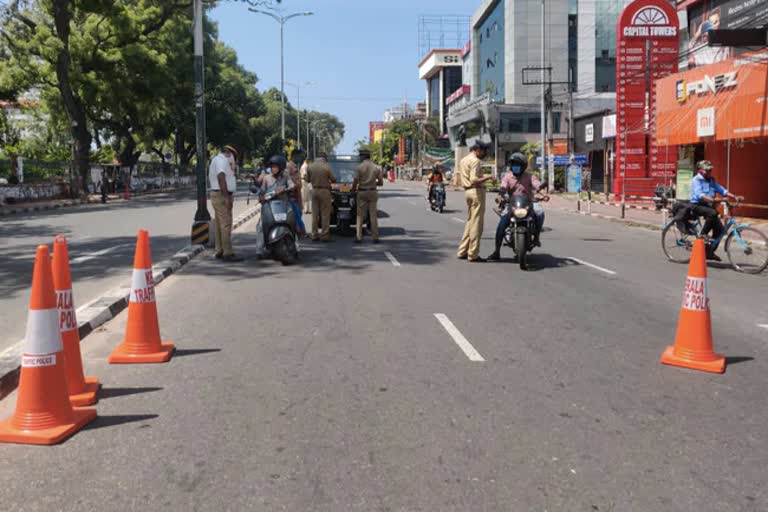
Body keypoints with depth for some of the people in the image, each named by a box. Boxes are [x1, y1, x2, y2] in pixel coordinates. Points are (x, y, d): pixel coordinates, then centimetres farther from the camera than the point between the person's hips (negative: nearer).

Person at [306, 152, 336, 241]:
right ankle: (324, 235, -1)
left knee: (315, 214, 9)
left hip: (314, 190, 4)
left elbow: (307, 180, 8)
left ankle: (314, 235, 12)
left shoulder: (310, 166, 2)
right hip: (324, 191, -4)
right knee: (325, 214, 1)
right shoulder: (327, 167, -11)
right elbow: (333, 179, -7)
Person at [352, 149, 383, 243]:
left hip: (362, 192, -2)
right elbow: (381, 182, 4)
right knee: (373, 215, 5)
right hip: (373, 192, 2)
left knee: (360, 215, 3)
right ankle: (375, 237, 4)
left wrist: (353, 190, 10)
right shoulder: (376, 167, 2)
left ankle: (359, 237, 0)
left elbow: (355, 181, -9)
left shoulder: (359, 167, -8)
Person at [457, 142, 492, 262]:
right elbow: (474, 179, -23)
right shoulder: (475, 161, -12)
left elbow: (459, 181, 18)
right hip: (477, 191, -9)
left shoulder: (463, 160, 17)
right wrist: (488, 177, -16)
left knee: (470, 221, 17)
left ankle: (463, 251, 19)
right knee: (476, 223, -5)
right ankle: (473, 254, -3)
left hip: (467, 191, 9)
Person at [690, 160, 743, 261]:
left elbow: (722, 190, 10)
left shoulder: (711, 180, 16)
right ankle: (702, 235, -19)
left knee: (719, 229, -4)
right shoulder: (696, 180, -9)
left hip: (708, 206, 7)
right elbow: (699, 194, -24)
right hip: (697, 206, -7)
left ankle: (710, 252, 7)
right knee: (713, 213, -37)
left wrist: (735, 197, -4)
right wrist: (712, 200, -39)